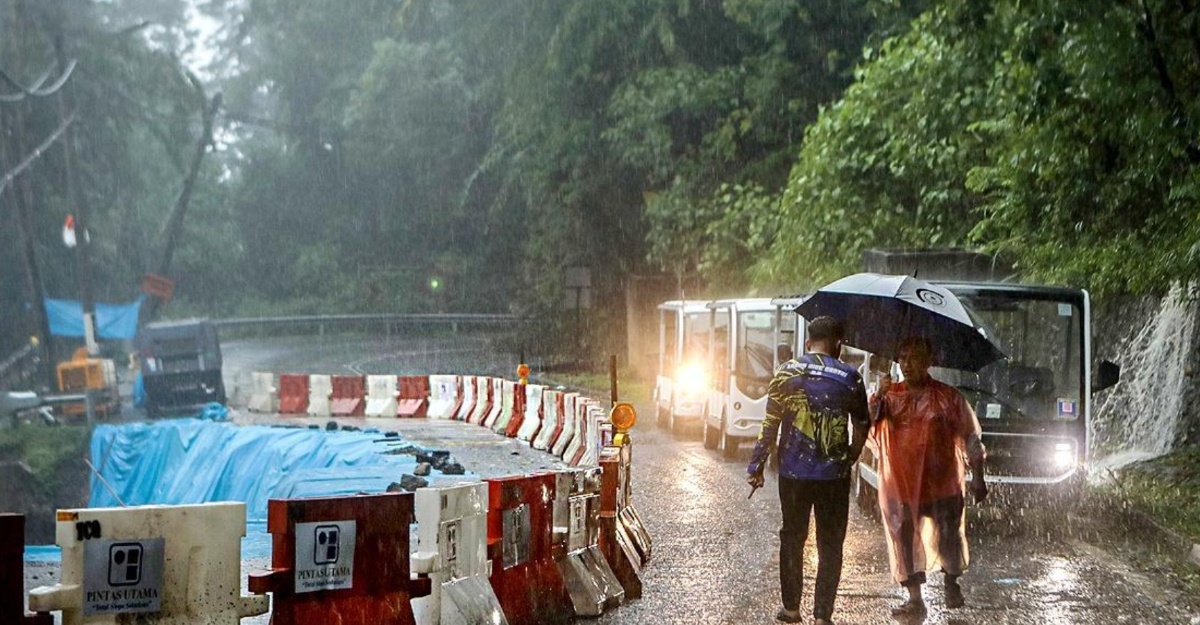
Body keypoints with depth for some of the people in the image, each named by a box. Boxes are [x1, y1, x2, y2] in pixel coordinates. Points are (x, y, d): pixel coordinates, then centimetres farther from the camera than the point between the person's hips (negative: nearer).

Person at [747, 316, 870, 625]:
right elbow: (862, 426, 4)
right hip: (833, 475, -1)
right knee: (830, 545, 6)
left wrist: (756, 466, 2)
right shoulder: (849, 377, -4)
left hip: (793, 473, 1)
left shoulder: (786, 373, -2)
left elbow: (770, 424, -3)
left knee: (792, 539, 16)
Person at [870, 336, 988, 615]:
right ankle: (915, 598, 8)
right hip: (902, 483, 2)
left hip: (942, 482, -2)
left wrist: (977, 476, 1)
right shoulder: (891, 395, 5)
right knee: (904, 537, 0)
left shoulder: (948, 397, 0)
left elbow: (971, 436, 4)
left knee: (948, 538, 4)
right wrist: (879, 395, -25)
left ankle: (952, 584, 30)